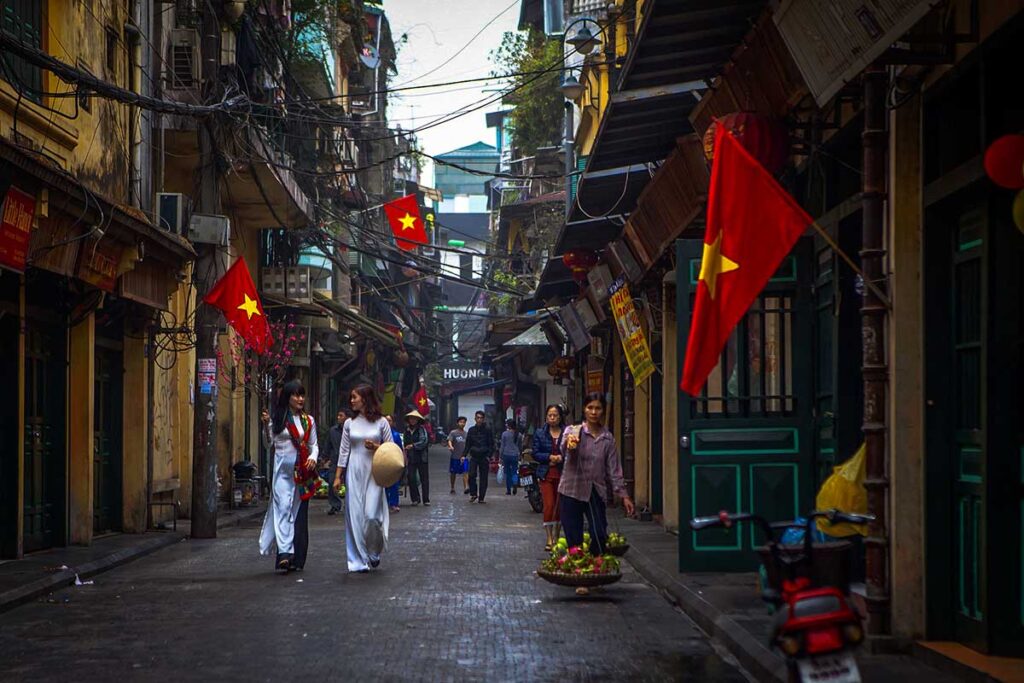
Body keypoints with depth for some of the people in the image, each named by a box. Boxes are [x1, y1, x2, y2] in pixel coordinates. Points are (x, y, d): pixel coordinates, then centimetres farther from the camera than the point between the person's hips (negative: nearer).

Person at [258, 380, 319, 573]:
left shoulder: (308, 421, 12)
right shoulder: (277, 418, 3)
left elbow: (314, 445, 15)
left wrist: (313, 458, -5)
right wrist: (266, 425, -16)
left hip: (302, 471, 3)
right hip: (283, 469, -3)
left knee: (300, 511, 2)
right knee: (283, 507, -14)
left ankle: (297, 558, 7)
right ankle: (285, 552, -21)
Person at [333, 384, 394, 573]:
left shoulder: (381, 422, 1)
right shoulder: (350, 423, 7)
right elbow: (344, 451, 8)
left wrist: (376, 447, -13)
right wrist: (338, 476, 5)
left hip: (373, 472, -2)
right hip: (354, 472, 2)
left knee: (372, 515, -10)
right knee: (355, 516, -1)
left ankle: (374, 552, 16)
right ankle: (359, 560, 6)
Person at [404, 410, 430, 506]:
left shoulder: (421, 429, -5)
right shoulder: (407, 430, 11)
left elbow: (424, 441, -14)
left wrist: (413, 446, -17)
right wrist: (405, 453, 8)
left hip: (421, 457, -4)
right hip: (411, 458, 4)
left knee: (424, 479, 3)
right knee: (411, 478, -4)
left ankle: (426, 500, 10)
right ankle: (415, 499, 6)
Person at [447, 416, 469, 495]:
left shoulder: (466, 433, 9)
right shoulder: (453, 433, -2)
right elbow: (449, 440, -17)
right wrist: (451, 446, -37)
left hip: (464, 457, 2)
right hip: (455, 457, -2)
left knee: (466, 472, -14)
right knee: (453, 473, 9)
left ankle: (466, 487, -24)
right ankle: (452, 489, 22)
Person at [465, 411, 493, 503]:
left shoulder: (487, 430, 1)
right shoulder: (471, 430, 8)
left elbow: (491, 445, 1)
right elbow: (468, 444, 12)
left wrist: (489, 456, -11)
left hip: (484, 457, -1)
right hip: (474, 457, 1)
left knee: (483, 478, 1)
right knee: (471, 475, -14)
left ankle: (481, 498, 8)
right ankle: (473, 494, 2)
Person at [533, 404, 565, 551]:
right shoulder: (540, 433, 6)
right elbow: (535, 454, 3)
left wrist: (561, 458, -15)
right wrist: (550, 457, -11)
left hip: (562, 474, 0)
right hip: (546, 474, 0)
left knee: (560, 506, 7)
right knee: (549, 505, -8)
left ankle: (556, 537, 21)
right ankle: (549, 539, -6)